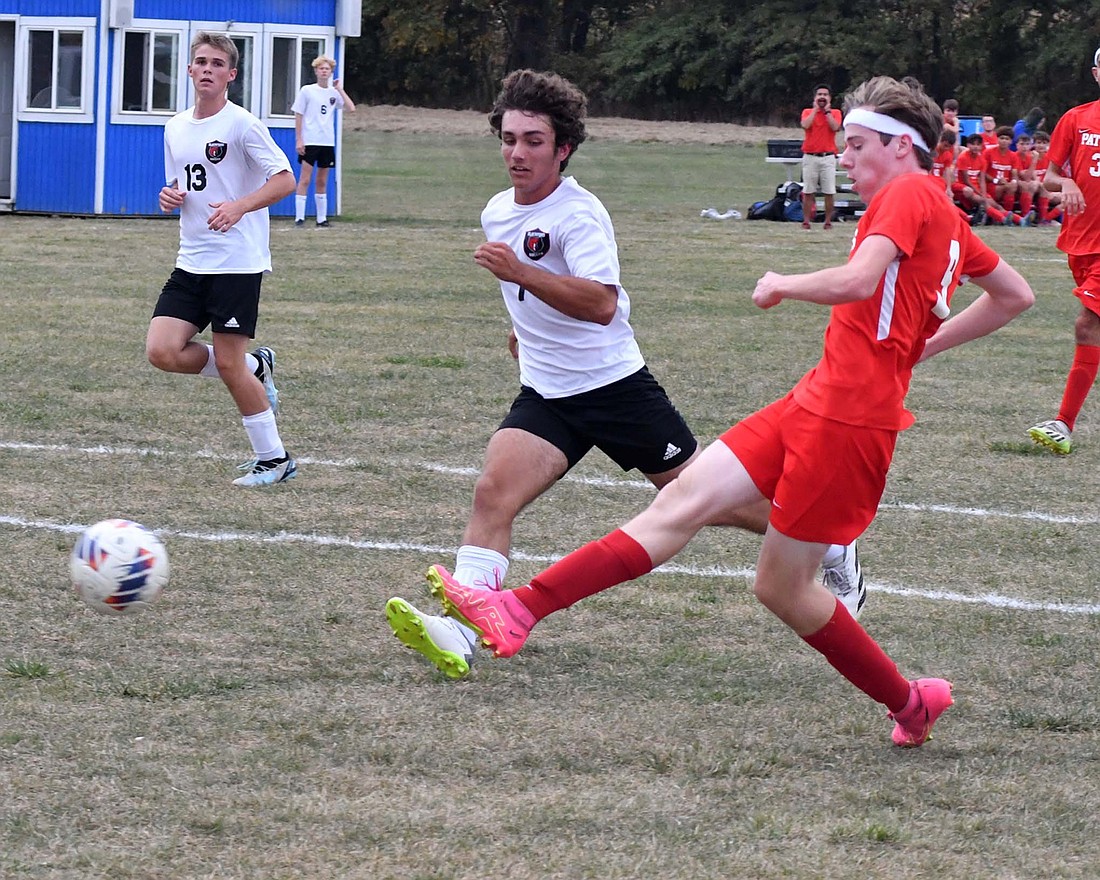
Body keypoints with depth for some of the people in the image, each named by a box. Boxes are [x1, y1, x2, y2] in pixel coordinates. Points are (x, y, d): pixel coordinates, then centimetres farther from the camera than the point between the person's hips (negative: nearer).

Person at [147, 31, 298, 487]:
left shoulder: (241, 124, -9)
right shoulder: (176, 128, 12)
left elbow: (285, 180, -15)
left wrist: (239, 207, -29)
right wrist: (169, 196, 1)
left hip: (238, 261, -7)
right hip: (191, 261, 7)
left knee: (228, 363, -7)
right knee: (162, 351, -7)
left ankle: (273, 459, 8)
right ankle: (255, 368, 16)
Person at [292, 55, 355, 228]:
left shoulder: (334, 93, 8)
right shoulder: (307, 91, -1)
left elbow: (351, 109, -4)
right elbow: (298, 116, -1)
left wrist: (339, 89, -4)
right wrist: (298, 140, -7)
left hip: (327, 142, 4)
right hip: (309, 141, -4)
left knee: (322, 181, 10)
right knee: (305, 179, -7)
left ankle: (322, 218, 15)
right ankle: (299, 217, -6)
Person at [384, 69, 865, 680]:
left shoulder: (580, 213, -18)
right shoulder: (497, 213, 7)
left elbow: (602, 303, -33)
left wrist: (520, 272, -40)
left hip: (614, 384, -6)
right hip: (546, 396, 6)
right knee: (493, 491, -18)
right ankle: (459, 635, -30)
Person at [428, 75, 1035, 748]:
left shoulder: (908, 195, -10)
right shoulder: (945, 216, 17)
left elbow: (858, 281, -27)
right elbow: (1016, 295, 29)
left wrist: (783, 285, -9)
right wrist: (922, 344, 28)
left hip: (848, 420, -10)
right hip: (812, 405, 10)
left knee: (781, 587, 1)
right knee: (683, 502, -2)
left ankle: (910, 703, 19)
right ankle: (520, 610, -10)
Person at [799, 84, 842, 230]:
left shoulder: (835, 113, 9)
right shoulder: (808, 112, 9)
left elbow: (835, 127, -11)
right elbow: (805, 125, -12)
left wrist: (827, 110, -4)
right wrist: (816, 109, -4)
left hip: (828, 157, 0)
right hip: (810, 157, 0)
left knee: (829, 192, -4)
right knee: (808, 191, -2)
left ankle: (828, 221, 2)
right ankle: (806, 221, 2)